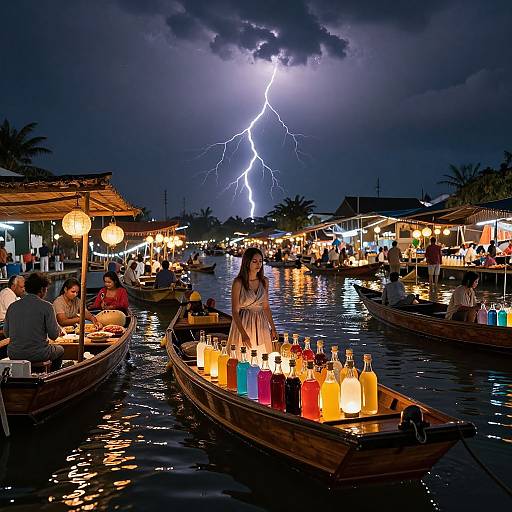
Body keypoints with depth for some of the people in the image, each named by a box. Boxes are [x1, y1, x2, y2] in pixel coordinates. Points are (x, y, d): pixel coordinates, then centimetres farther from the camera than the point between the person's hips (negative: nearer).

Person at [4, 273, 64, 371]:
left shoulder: (12, 306, 2)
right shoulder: (46, 306, -11)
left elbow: (6, 333, 11)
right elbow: (54, 335, -10)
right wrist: (59, 330, 13)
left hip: (14, 355, 4)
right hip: (37, 354, -4)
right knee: (60, 349, 26)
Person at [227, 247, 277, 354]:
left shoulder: (264, 281, 5)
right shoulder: (238, 282, -11)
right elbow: (235, 311, -13)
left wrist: (273, 328, 10)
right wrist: (243, 334, -20)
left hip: (261, 324, 5)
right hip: (243, 323, -4)